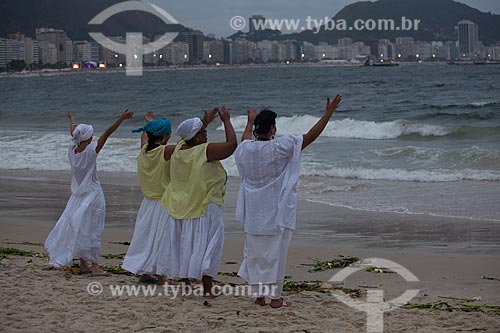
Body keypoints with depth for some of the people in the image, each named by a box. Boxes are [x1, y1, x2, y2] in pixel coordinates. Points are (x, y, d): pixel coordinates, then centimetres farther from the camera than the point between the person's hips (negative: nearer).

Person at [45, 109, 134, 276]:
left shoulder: (72, 149, -4)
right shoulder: (91, 151, -20)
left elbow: (73, 133, 17)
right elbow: (107, 133, -21)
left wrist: (72, 121, 36)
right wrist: (121, 119, -20)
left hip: (77, 194, 6)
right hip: (92, 194, -6)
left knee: (78, 228, 12)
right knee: (90, 230, -4)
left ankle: (83, 264, 20)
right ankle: (94, 266, -2)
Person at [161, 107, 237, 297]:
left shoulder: (178, 150, -1)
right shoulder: (206, 151, -19)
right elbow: (232, 144, -12)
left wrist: (206, 121, 28)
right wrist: (226, 121, -2)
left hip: (181, 208, 7)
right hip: (205, 207, -7)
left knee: (185, 245, 16)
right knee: (208, 245, -1)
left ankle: (185, 281, 22)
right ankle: (207, 288, -3)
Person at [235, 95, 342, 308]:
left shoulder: (246, 149, -3)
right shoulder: (281, 147, -18)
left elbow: (246, 141, 24)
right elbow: (310, 136, -12)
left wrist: (250, 121, 43)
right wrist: (329, 113, -4)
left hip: (253, 213, 5)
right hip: (276, 211, -4)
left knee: (255, 252, 13)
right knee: (276, 253, 3)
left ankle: (259, 295, 18)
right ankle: (275, 297, 7)